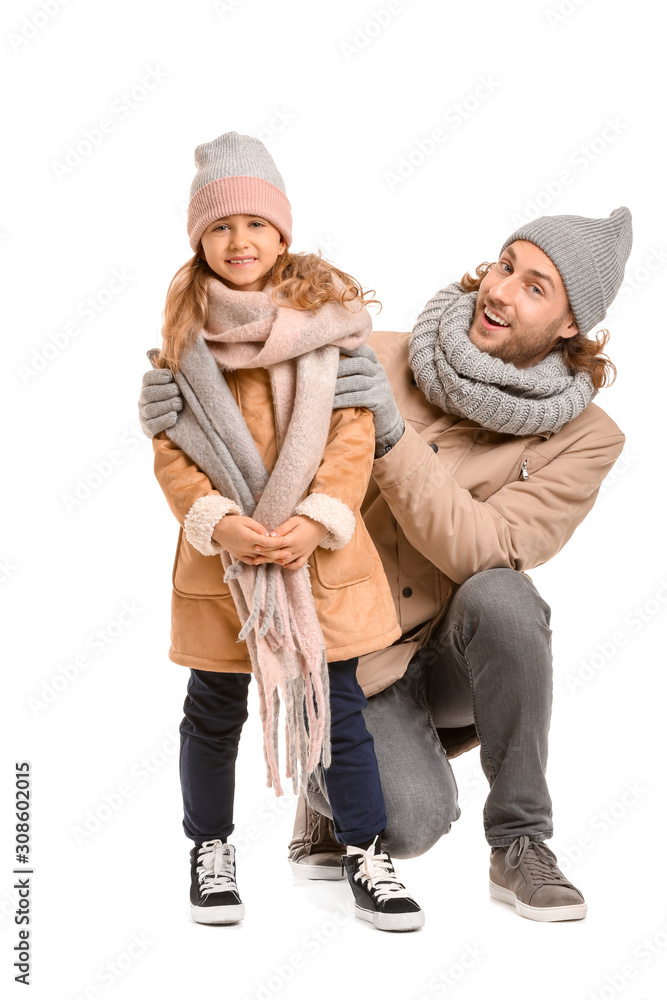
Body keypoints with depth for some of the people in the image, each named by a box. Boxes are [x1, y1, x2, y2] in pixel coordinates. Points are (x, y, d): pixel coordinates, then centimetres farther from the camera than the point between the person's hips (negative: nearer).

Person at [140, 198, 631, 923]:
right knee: (412, 823, -26)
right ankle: (331, 780, 13)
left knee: (501, 596, -34)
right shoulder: (379, 362, -10)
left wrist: (392, 436, -32)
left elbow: (482, 550, -22)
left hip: (458, 656, 1)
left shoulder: (585, 439, -10)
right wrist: (176, 409, -23)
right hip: (357, 653, -1)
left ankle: (519, 846, -15)